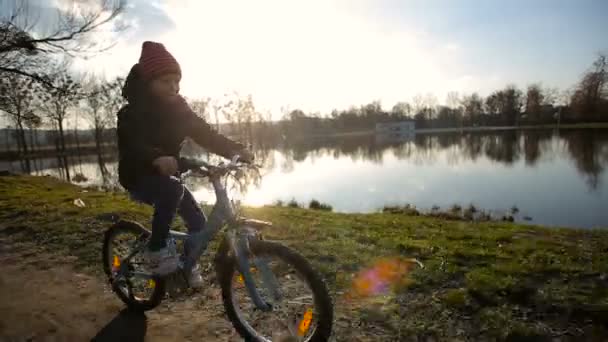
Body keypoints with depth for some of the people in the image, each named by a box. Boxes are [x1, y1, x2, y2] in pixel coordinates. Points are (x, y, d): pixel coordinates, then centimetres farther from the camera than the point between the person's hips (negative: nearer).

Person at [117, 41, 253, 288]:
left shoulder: (177, 108, -1)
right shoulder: (132, 113, -16)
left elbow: (204, 133, -12)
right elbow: (130, 146, -33)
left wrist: (234, 149, -29)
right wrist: (157, 158, -56)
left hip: (167, 176, 5)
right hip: (138, 177, -5)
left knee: (197, 220, -4)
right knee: (172, 190, -35)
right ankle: (155, 252, -19)